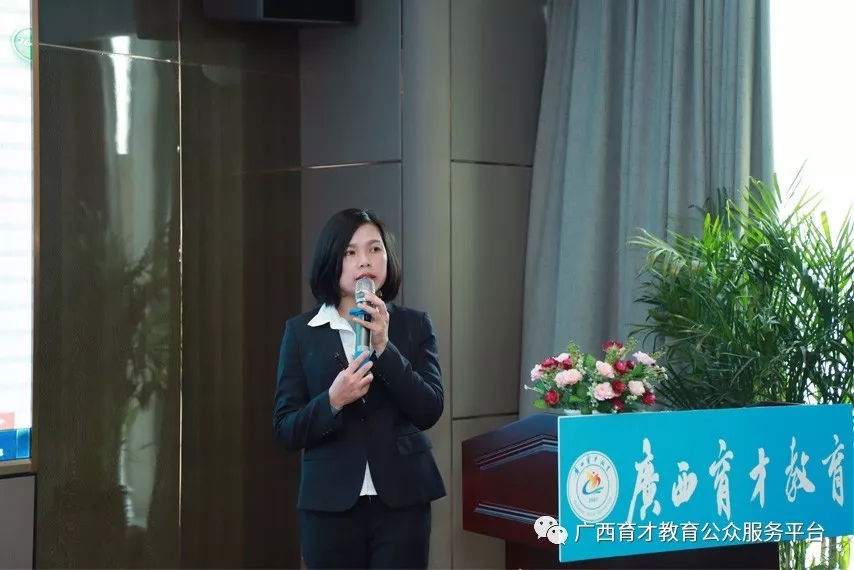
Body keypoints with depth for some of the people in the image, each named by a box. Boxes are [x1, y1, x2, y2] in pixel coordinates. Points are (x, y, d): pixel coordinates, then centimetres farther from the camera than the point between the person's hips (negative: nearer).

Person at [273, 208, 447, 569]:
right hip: (329, 503, 0)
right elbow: (286, 430, 0)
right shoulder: (302, 332, 3)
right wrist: (332, 400, -18)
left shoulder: (414, 326, 5)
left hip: (402, 499, 0)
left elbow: (430, 411, -5)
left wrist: (384, 347, -14)